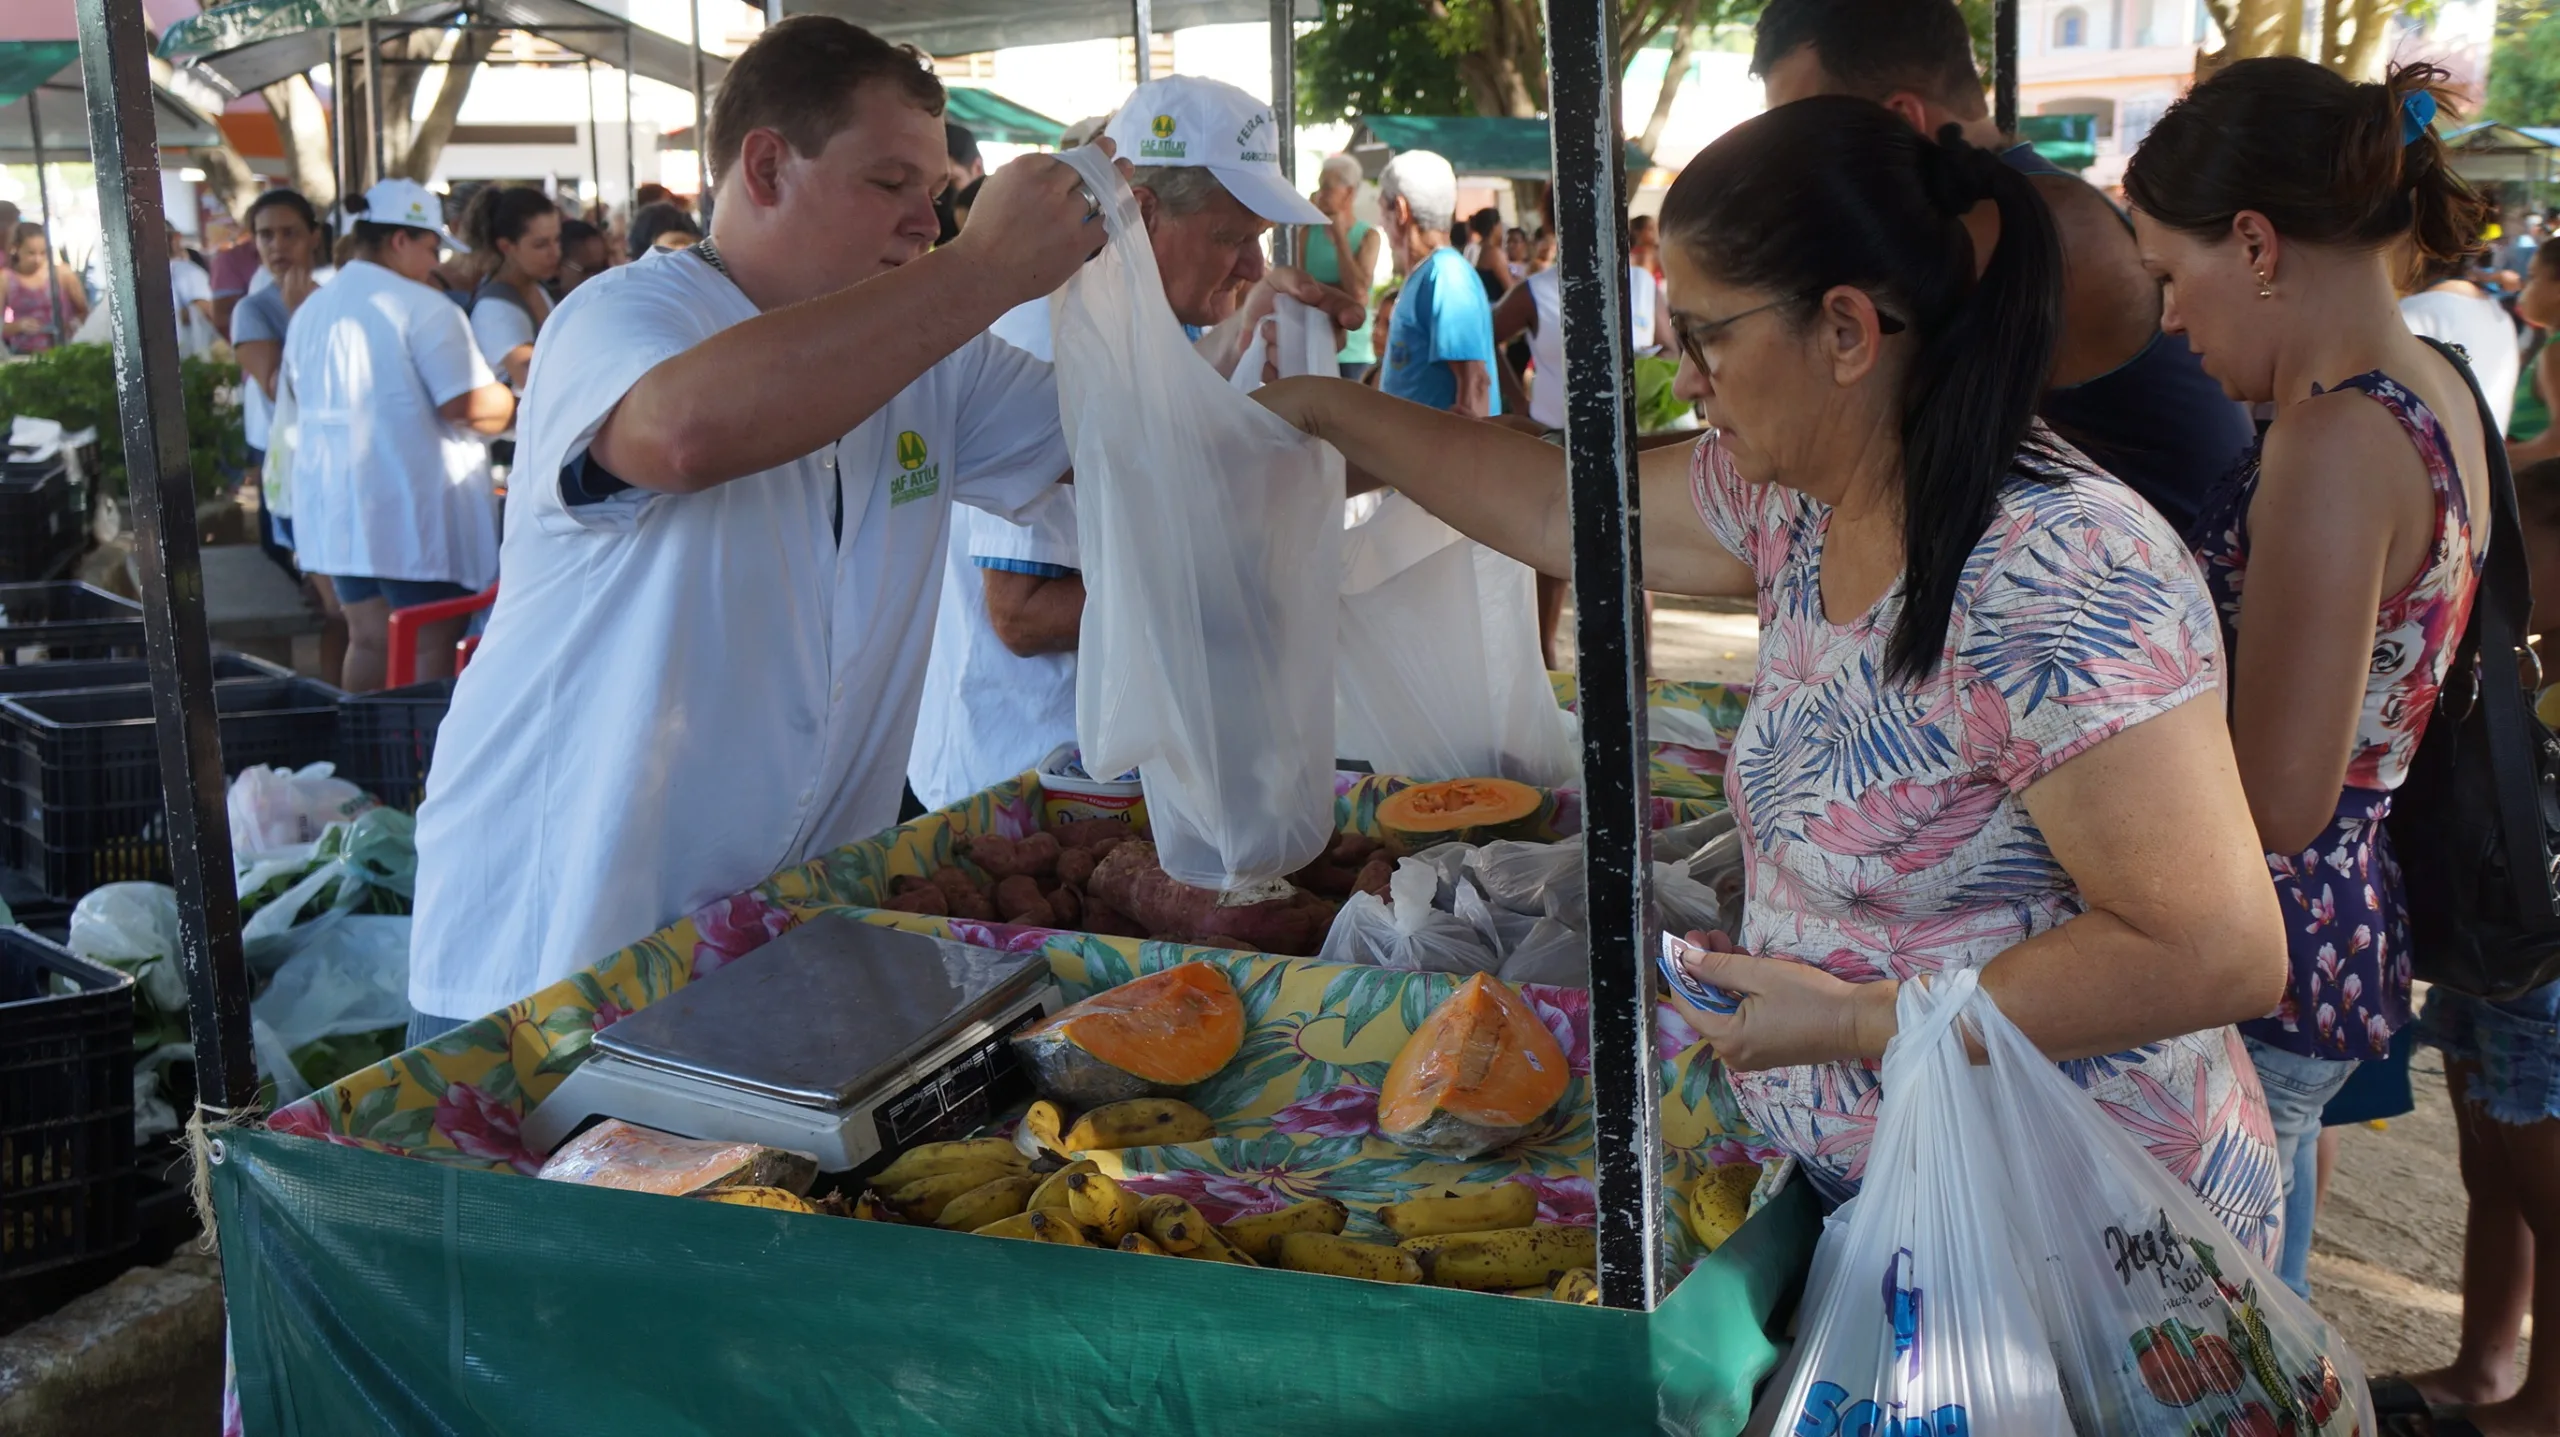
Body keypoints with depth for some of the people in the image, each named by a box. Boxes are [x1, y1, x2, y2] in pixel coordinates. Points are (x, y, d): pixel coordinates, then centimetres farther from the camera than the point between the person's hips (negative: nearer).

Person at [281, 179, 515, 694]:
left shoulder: (310, 311, 12)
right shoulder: (421, 307, -13)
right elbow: (471, 407, -19)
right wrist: (517, 405, 0)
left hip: (334, 507, 8)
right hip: (411, 510, -8)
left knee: (368, 641, 14)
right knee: (431, 649, -1)